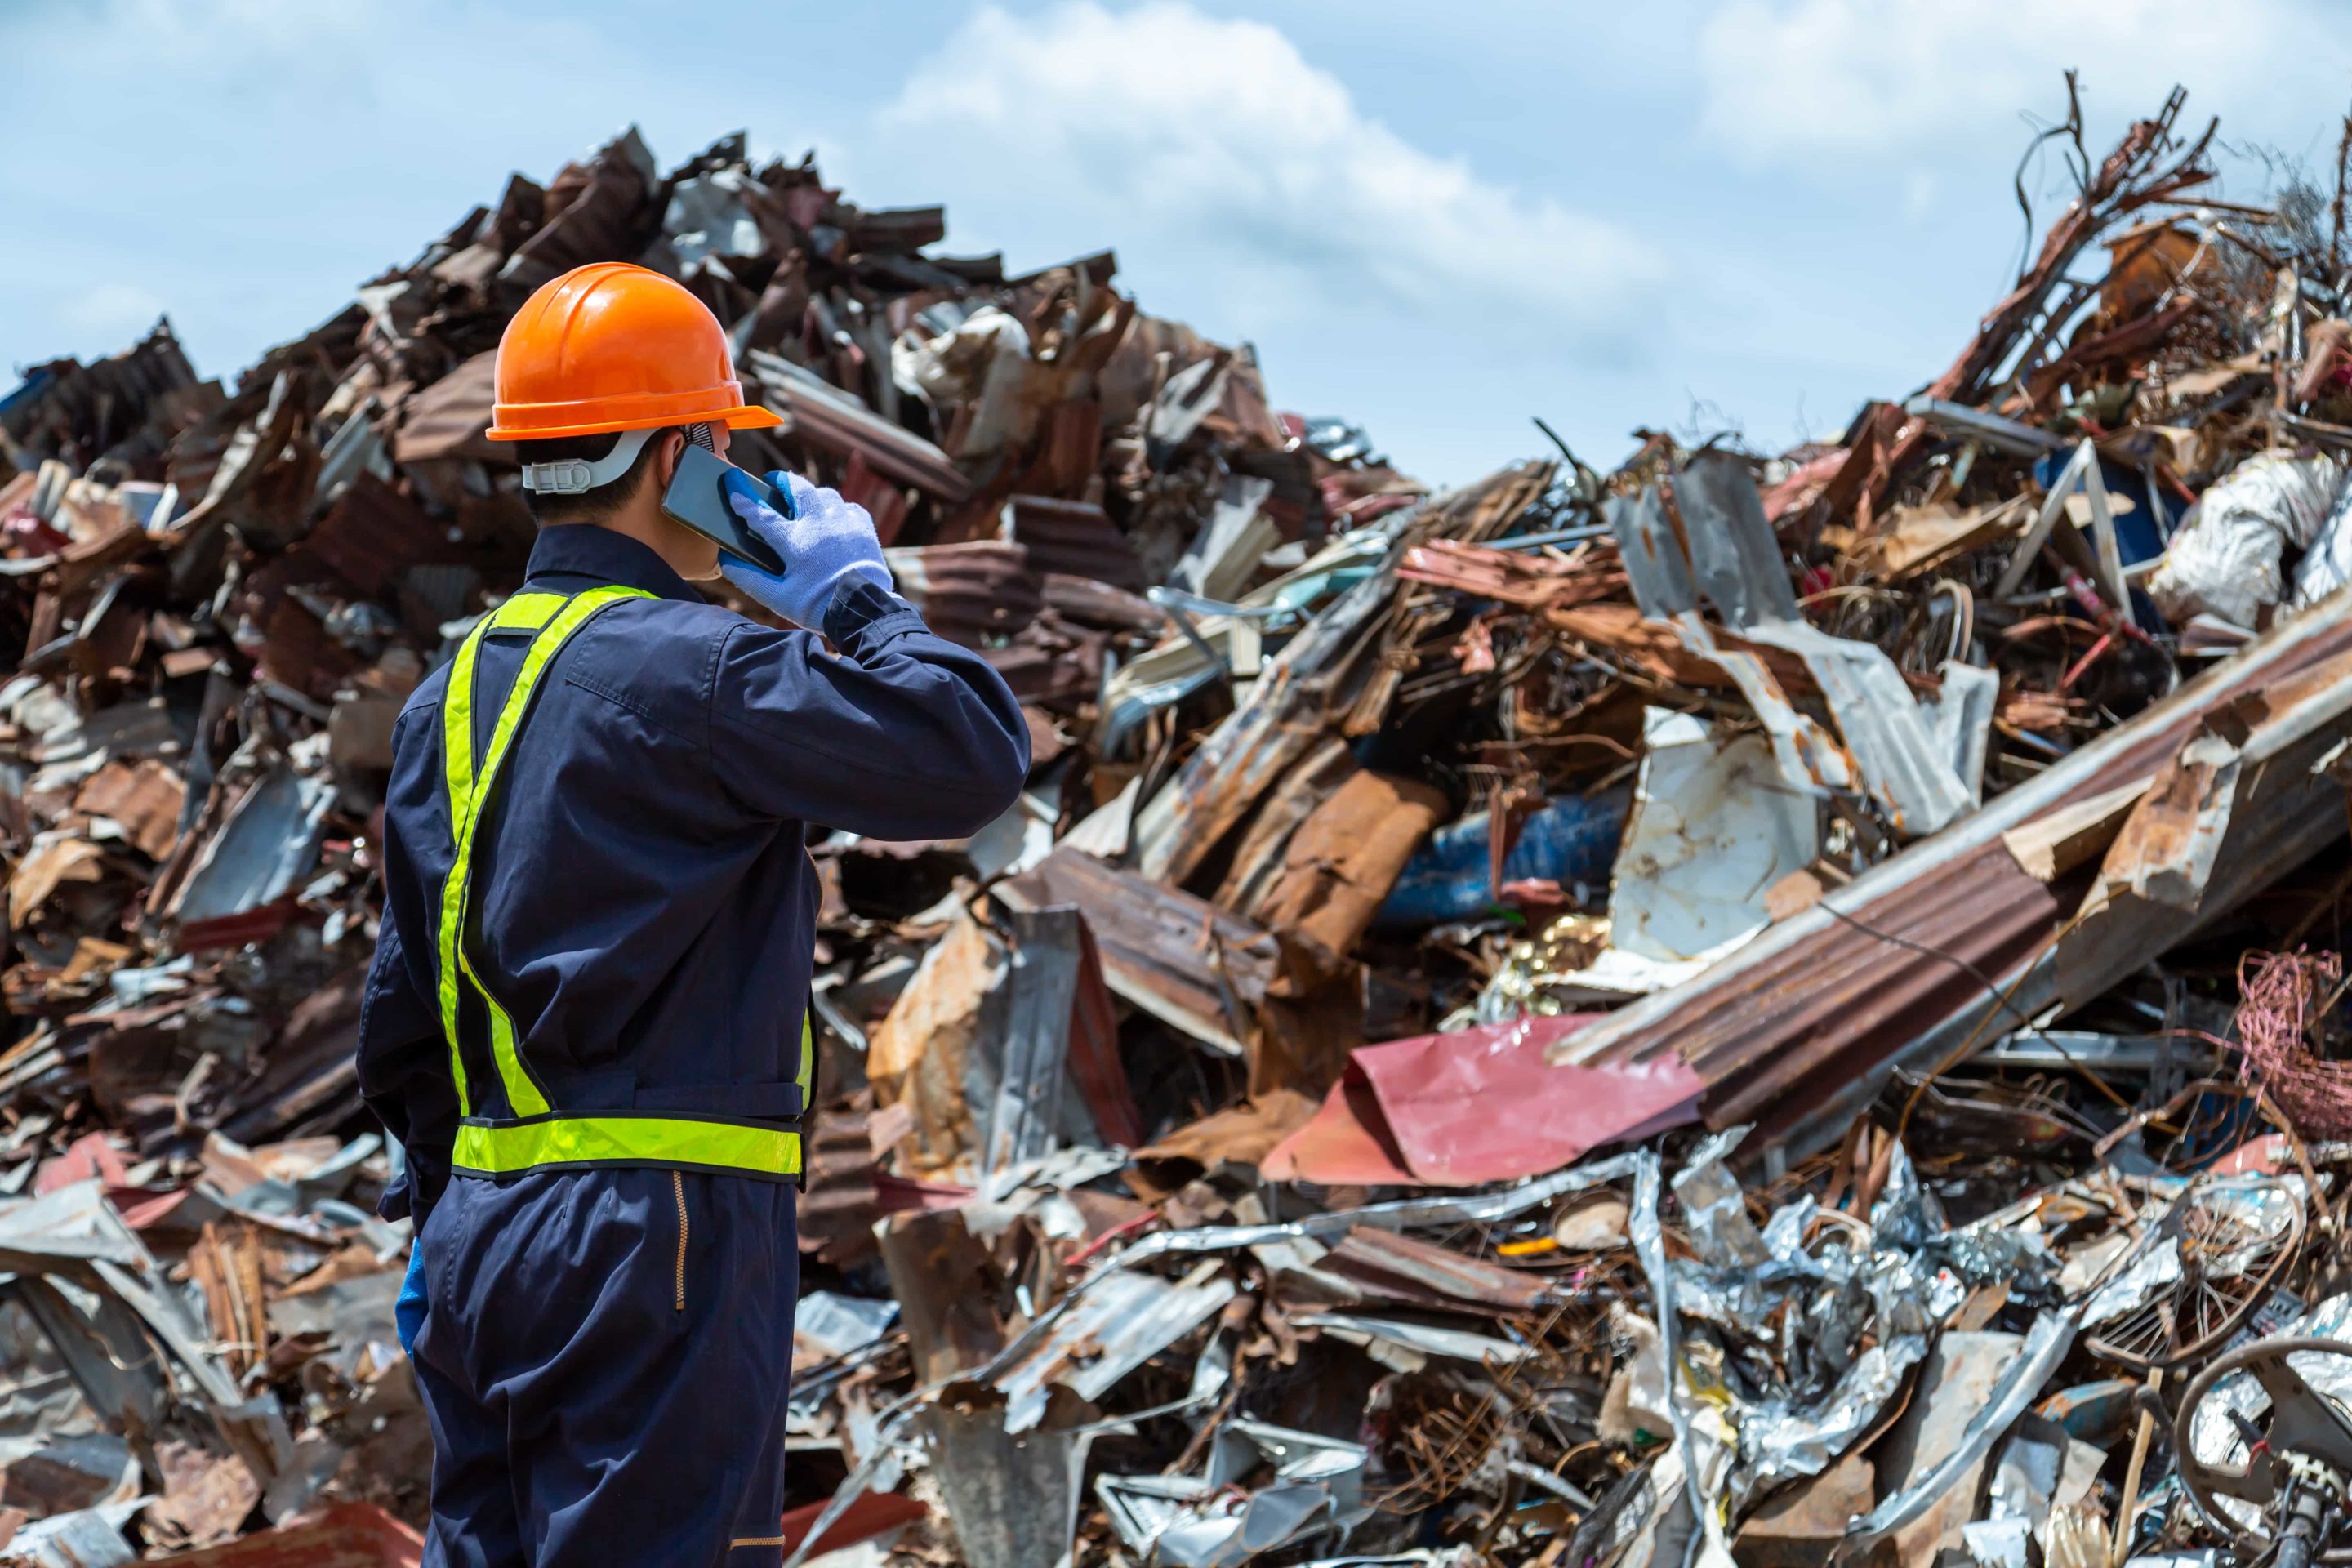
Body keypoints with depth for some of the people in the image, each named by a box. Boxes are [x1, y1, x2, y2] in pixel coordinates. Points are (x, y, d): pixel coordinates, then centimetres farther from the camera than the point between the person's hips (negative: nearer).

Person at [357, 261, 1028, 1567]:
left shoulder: (454, 693, 13)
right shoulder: (695, 672, -13)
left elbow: (403, 1004, 17)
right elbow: (974, 759, -18)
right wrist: (858, 599, -3)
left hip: (485, 1229, 8)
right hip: (657, 1235, -8)